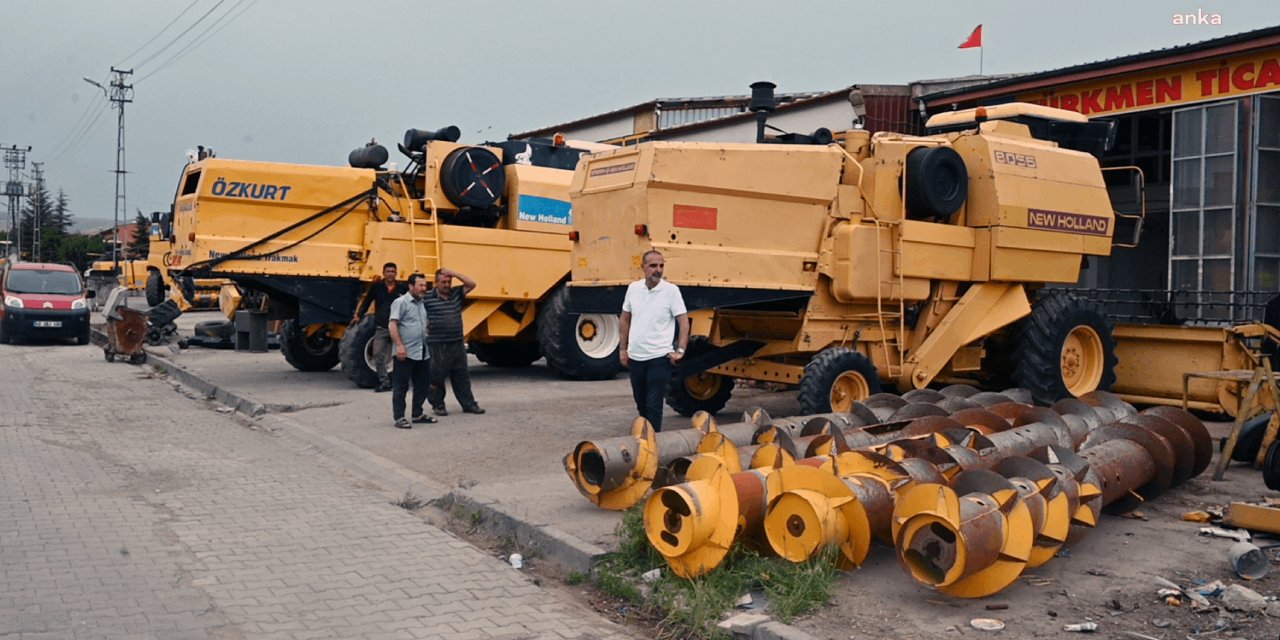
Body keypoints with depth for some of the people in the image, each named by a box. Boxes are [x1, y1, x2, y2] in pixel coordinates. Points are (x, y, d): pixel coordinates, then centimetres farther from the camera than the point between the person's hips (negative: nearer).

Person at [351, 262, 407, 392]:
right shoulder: (376, 287, 3)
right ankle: (384, 382, 5)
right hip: (381, 328, 1)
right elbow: (367, 301, 11)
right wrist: (358, 316, 7)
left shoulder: (403, 288, 1)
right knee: (378, 355, -4)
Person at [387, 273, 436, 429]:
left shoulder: (424, 303, 15)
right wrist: (399, 345, -21)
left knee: (422, 384, 13)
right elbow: (392, 325, -14)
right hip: (406, 354, -8)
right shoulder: (401, 302, -8)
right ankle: (399, 418, 3)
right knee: (401, 386, -1)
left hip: (423, 353, 8)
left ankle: (417, 414, 25)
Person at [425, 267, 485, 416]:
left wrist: (454, 273, -6)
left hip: (457, 344, 5)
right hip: (437, 346, -5)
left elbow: (472, 284, 0)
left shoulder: (456, 294, 8)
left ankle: (468, 404, 16)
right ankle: (438, 405, 17)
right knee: (436, 377, 4)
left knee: (462, 376, 10)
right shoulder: (428, 298, -6)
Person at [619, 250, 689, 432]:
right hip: (635, 357, 5)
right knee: (641, 405, 17)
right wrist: (623, 349, 11)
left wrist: (680, 350, -12)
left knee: (653, 406, -7)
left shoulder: (671, 290, -8)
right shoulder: (633, 288, 4)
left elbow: (684, 322, -6)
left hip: (659, 357, -4)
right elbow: (625, 319, 14)